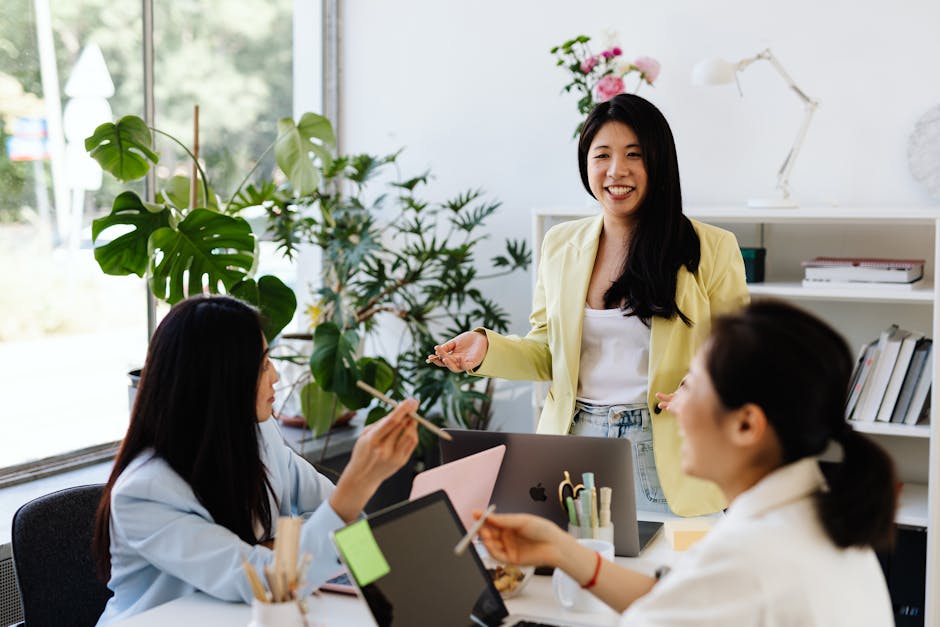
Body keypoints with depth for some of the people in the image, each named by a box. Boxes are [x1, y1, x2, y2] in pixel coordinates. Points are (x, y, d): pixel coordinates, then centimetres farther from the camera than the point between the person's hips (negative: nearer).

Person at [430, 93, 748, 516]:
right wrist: (488, 349, -5)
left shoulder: (711, 248, -3)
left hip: (668, 460, -2)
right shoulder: (560, 244, 8)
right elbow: (546, 353, 12)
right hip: (575, 447, 3)